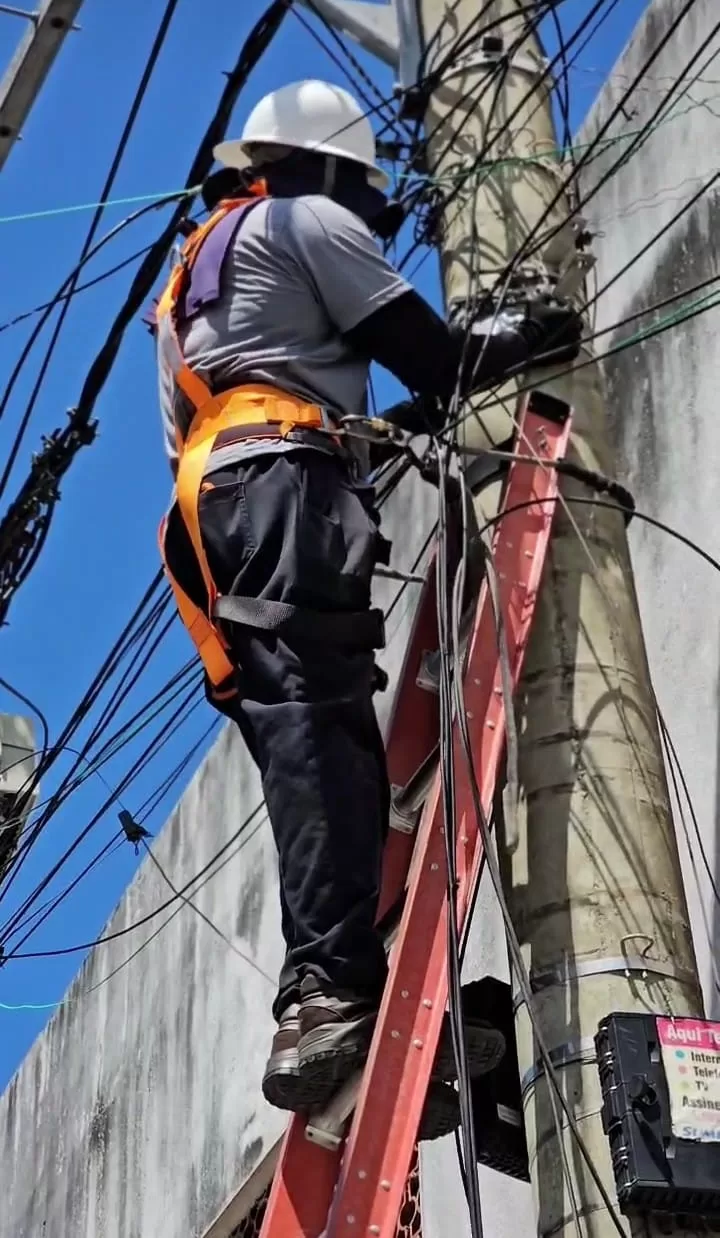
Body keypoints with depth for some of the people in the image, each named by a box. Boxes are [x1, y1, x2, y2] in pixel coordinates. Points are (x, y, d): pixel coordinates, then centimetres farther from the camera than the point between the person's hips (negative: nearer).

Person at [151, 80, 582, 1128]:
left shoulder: (195, 271, 39)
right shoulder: (307, 220, 13)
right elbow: (432, 355, 6)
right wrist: (523, 331, 26)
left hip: (209, 496, 9)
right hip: (280, 485, -9)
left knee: (311, 751, -5)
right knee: (317, 733, -24)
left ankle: (336, 1001, -19)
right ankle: (328, 992, -40)